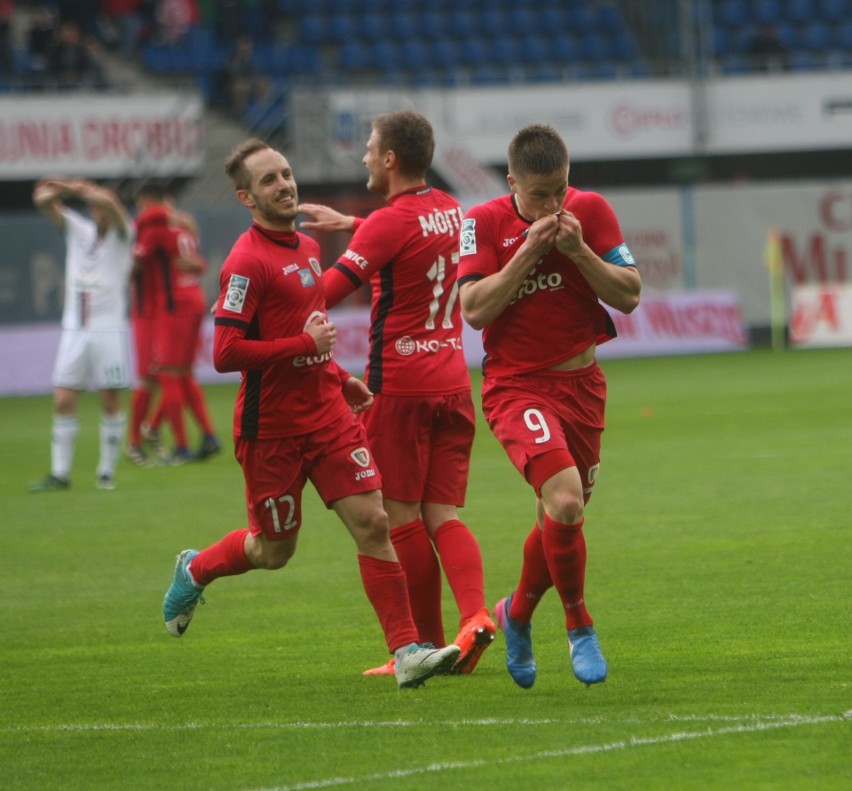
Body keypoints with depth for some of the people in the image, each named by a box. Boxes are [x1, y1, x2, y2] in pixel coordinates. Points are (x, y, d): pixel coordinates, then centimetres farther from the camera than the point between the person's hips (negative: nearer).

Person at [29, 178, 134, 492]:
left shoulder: (122, 234, -3)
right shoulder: (78, 229, 8)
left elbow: (107, 202, -23)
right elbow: (43, 200, 0)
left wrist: (79, 188, -14)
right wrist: (66, 190, -13)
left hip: (110, 329, -3)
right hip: (74, 328, 3)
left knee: (110, 403, 1)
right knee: (63, 402, -2)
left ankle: (107, 472, 9)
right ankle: (59, 473, 1)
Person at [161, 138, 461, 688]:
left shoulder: (307, 248, 12)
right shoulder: (248, 262, -16)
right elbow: (226, 353, -22)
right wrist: (307, 345, -20)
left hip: (328, 414, 7)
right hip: (272, 428, -6)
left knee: (372, 523, -7)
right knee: (274, 550, 8)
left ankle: (407, 652, -9)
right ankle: (195, 571, 38)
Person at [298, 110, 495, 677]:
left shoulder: (388, 223, -14)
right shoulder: (449, 210, 9)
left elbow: (326, 292, -20)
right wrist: (348, 223, 39)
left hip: (400, 384, -7)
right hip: (453, 380, 7)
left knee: (402, 519, 2)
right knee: (443, 515, 4)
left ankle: (427, 645, 2)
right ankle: (474, 614, -19)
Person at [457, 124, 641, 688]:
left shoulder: (591, 210, -2)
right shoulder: (485, 223, -8)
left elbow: (629, 295, -4)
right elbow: (474, 309, -16)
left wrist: (578, 251, -19)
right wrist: (528, 251, -21)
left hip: (581, 384, 4)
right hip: (516, 384, -4)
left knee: (564, 515, 12)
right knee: (565, 499, -25)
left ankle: (518, 612, 40)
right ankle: (580, 627, -8)